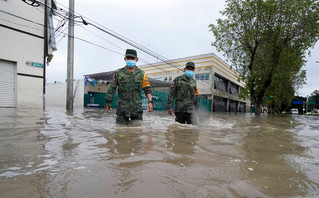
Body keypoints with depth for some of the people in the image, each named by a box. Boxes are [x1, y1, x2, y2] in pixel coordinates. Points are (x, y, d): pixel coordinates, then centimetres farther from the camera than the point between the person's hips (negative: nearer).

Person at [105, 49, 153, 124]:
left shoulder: (141, 74, 7)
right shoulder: (118, 73, 4)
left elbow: (147, 89, 6)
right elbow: (112, 89, 7)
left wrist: (150, 101, -7)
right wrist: (108, 102, 5)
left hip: (137, 107, 1)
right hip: (122, 108, 0)